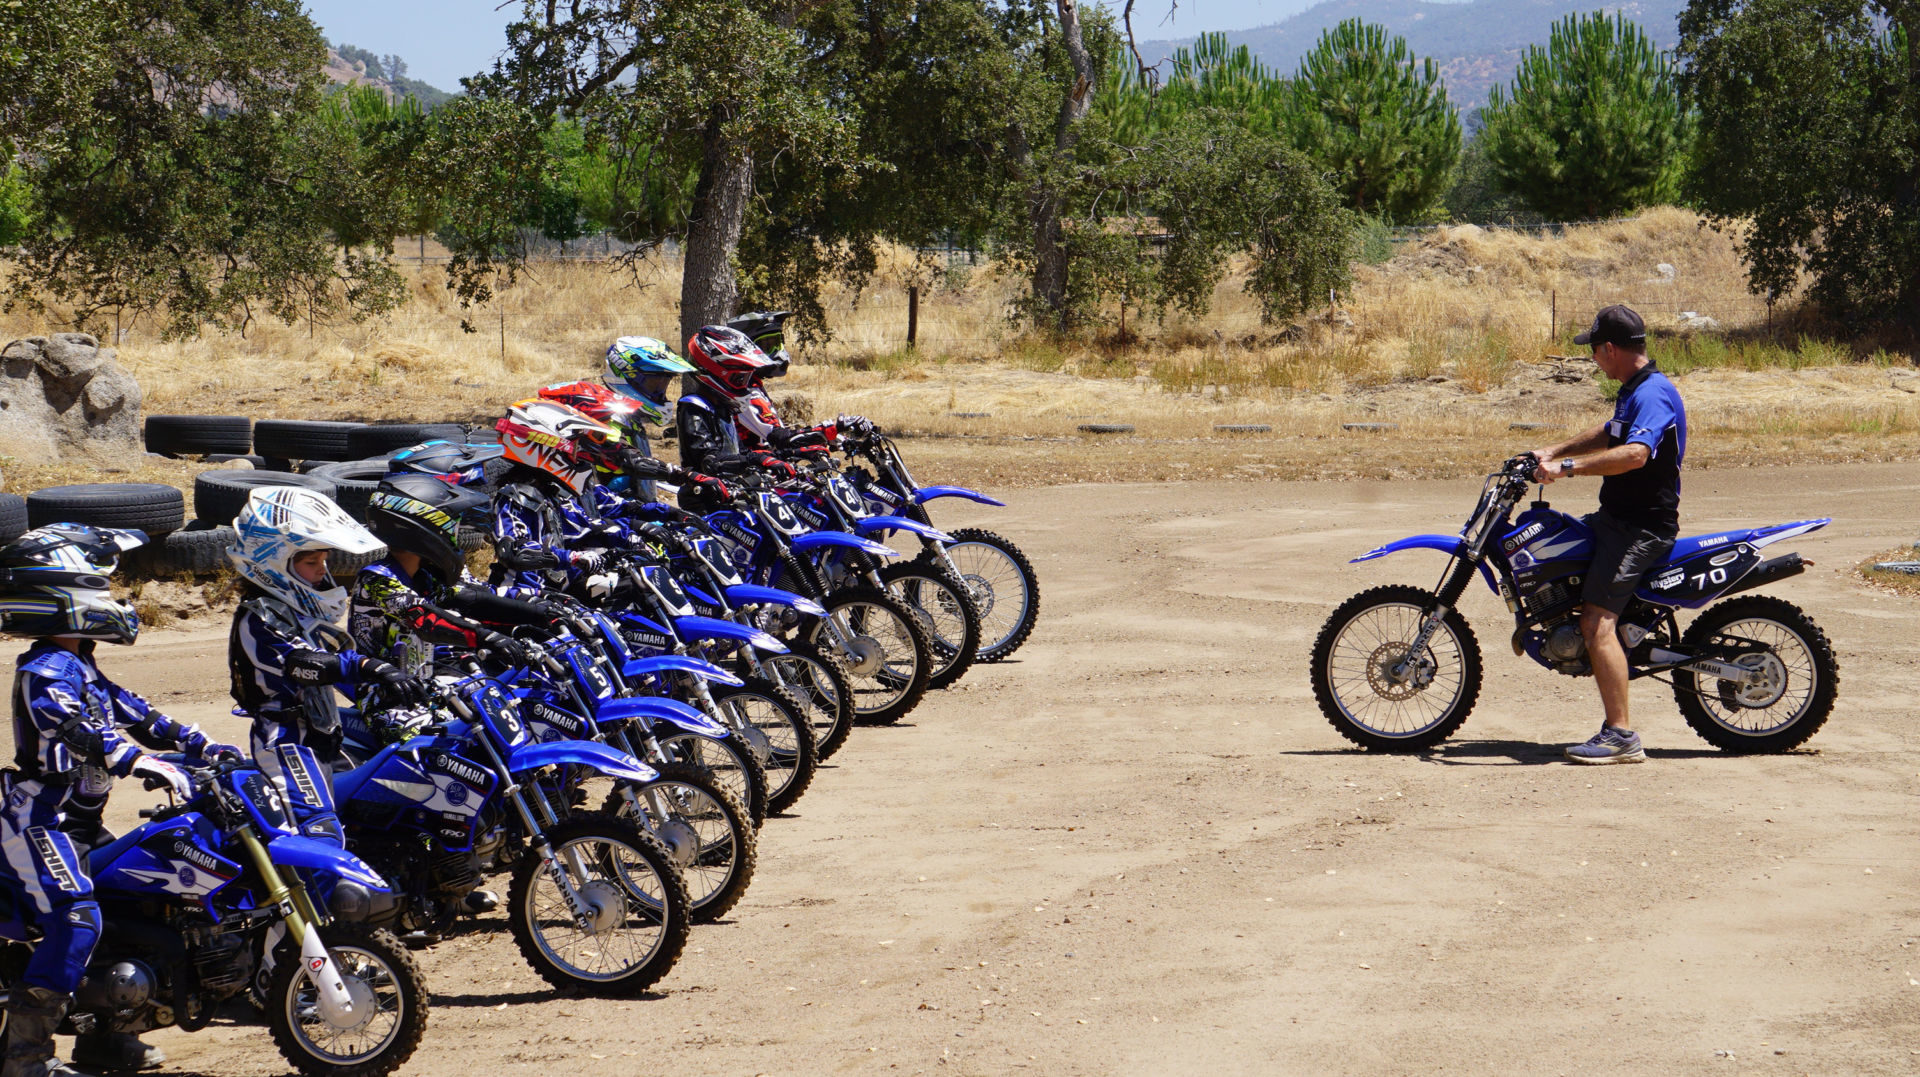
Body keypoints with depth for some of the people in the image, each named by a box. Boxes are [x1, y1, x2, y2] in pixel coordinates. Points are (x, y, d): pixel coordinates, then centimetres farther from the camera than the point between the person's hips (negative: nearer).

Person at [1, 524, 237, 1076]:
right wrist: (147, 764, -44)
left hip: (77, 820, 11)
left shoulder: (80, 667, 16)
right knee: (76, 921, -23)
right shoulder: (44, 670, -17)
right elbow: (76, 731, -33)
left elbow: (131, 712, 18)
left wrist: (202, 745, 7)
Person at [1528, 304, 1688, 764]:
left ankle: (1621, 735, -25)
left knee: (1597, 621, -22)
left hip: (1643, 526, -11)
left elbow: (1635, 453, -36)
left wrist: (1568, 466, -37)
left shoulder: (1653, 394, -19)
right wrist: (1553, 451, 27)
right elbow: (1609, 435, 33)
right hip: (1617, 517, 11)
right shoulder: (1634, 390, 14)